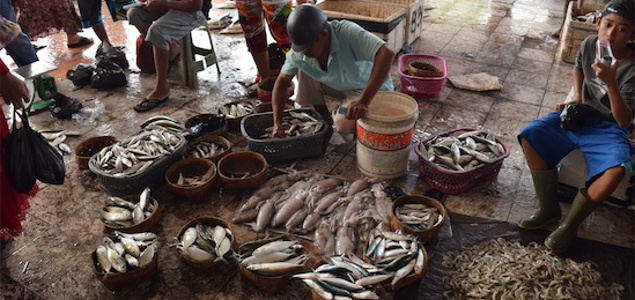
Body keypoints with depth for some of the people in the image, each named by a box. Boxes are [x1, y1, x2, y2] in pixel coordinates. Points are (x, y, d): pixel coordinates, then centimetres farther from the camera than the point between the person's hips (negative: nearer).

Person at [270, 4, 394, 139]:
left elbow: (386, 54, -45)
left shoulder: (348, 33, -35)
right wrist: (277, 123, -18)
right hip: (338, 86, 6)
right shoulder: (299, 52, -18)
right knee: (303, 69, -14)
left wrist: (364, 101, -53)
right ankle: (326, 123, 2)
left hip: (371, 89, -6)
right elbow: (282, 81, -6)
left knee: (344, 126, -30)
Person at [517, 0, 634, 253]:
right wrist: (576, 97, 5)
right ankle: (549, 208, -8)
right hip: (580, 115, 5)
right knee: (530, 136, -20)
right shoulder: (590, 45, -5)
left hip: (608, 127, -4)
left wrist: (611, 84, -35)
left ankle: (569, 224, -14)